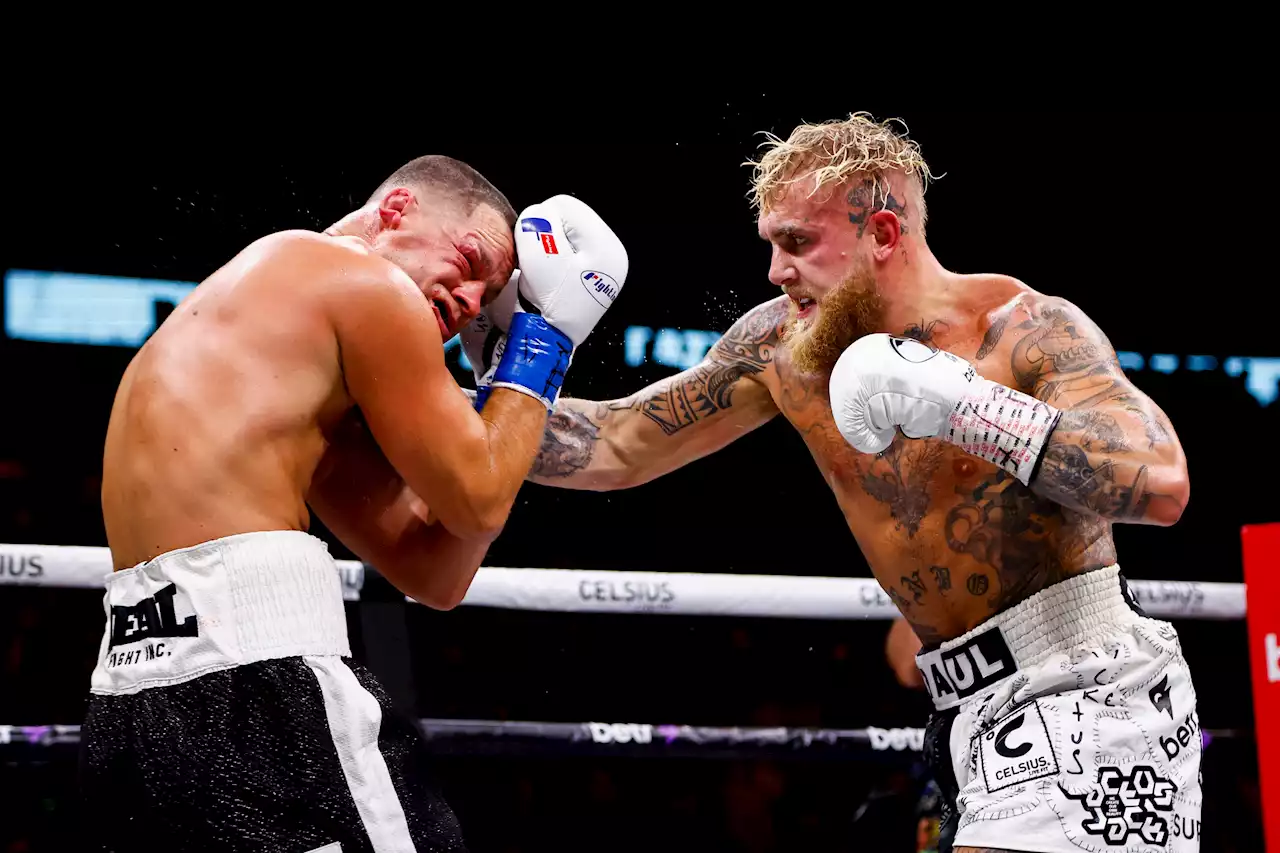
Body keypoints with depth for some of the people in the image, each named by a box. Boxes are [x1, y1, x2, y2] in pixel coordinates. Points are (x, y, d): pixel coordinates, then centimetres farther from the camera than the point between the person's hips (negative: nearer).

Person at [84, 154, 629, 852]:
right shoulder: (365, 281, 1)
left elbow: (432, 570, 22)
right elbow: (479, 502, 3)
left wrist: (507, 360, 25)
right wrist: (545, 335, 15)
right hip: (250, 673, -9)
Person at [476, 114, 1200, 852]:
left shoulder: (1028, 329, -13)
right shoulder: (784, 345, 5)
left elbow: (1162, 484, -26)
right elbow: (616, 449, 10)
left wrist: (962, 403, -30)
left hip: (1089, 699, -6)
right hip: (977, 712, 7)